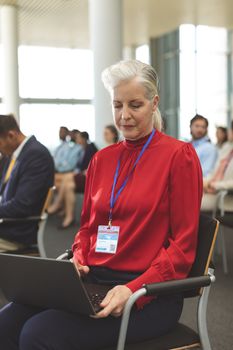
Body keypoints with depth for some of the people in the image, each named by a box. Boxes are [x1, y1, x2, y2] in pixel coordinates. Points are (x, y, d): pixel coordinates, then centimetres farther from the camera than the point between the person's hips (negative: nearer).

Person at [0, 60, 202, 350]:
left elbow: (183, 245, -6)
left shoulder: (178, 155, -4)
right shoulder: (102, 159, 13)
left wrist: (133, 290, -19)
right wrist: (78, 260, -1)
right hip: (93, 282, 5)